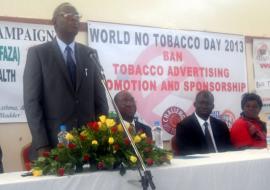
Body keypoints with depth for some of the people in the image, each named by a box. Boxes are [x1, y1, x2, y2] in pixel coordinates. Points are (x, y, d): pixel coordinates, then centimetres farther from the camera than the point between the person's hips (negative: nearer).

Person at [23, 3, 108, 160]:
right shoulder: (38, 53, 2)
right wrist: (41, 145, -12)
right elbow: (32, 100, -4)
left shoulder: (90, 54, 12)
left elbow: (100, 96, 10)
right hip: (54, 142, -2)